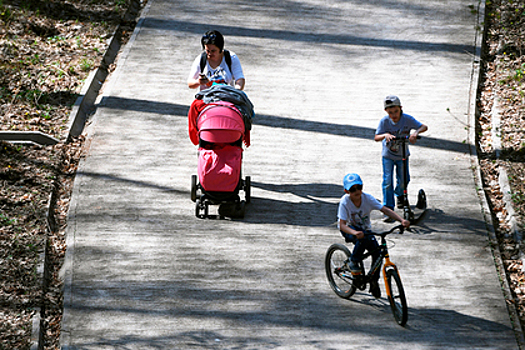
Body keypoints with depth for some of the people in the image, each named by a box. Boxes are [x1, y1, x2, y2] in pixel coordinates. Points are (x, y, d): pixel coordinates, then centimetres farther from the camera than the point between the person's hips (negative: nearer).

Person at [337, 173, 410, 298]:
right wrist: (355, 233, -49)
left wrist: (401, 220, -35)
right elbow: (342, 225, -29)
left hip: (365, 229, 4)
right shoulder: (345, 202, -25)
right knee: (364, 238, -37)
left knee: (377, 252, -16)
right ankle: (352, 262, -13)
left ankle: (374, 282, 3)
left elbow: (385, 210, -22)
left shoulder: (367, 198, -19)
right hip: (349, 228, -4)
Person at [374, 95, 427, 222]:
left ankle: (399, 194, 44)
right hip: (388, 155, -1)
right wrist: (385, 135, -43)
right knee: (387, 181, -8)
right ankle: (388, 209, -2)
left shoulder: (407, 119, -18)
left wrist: (416, 132, -42)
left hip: (402, 155, 1)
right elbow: (376, 137, -22)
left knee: (403, 180, 9)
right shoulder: (384, 121, -19)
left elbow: (424, 127, -21)